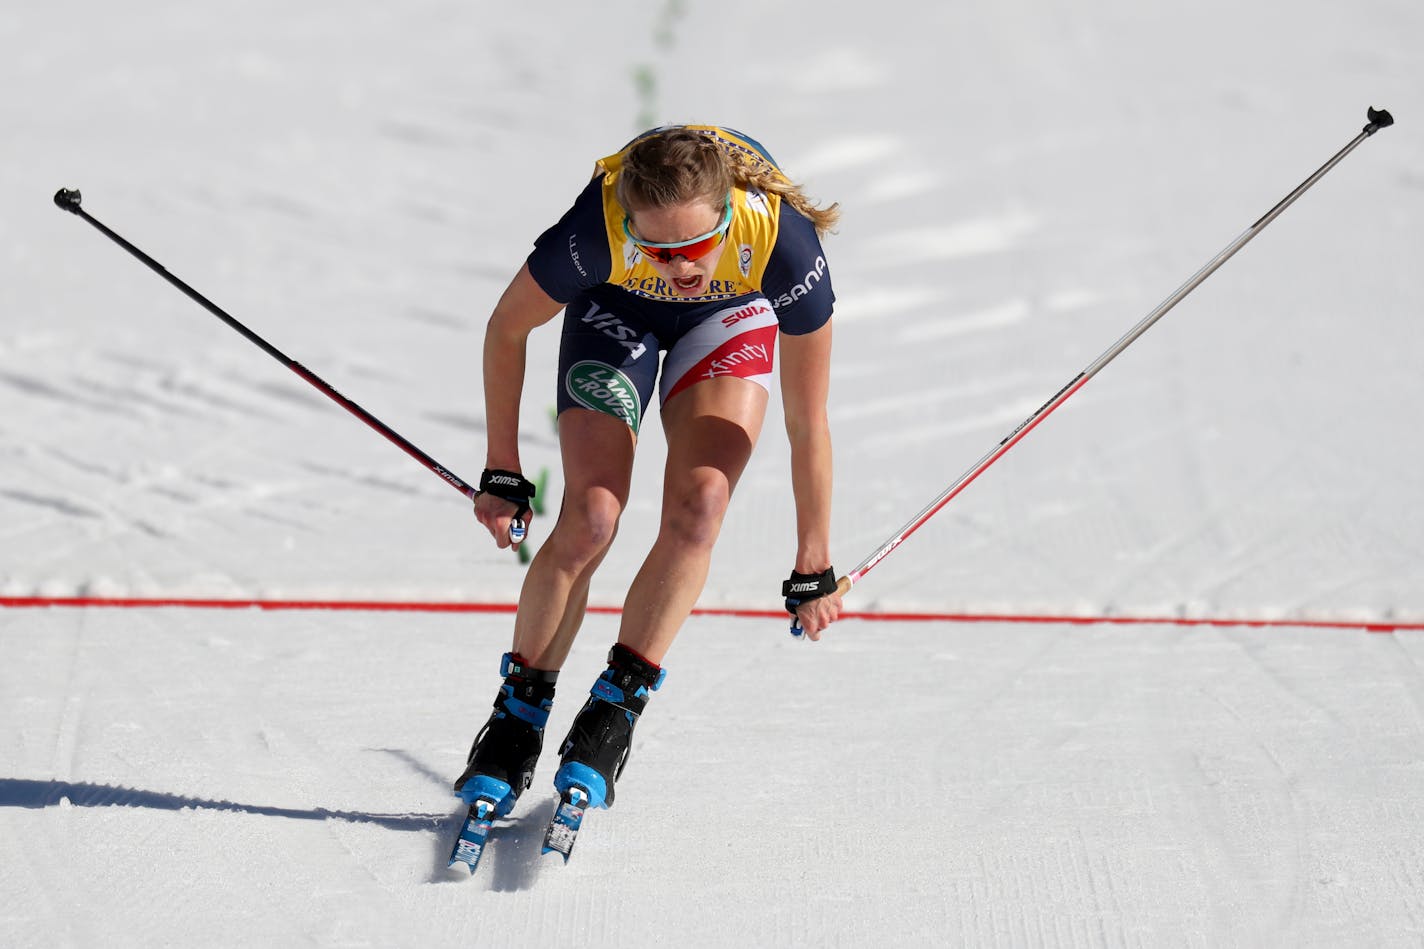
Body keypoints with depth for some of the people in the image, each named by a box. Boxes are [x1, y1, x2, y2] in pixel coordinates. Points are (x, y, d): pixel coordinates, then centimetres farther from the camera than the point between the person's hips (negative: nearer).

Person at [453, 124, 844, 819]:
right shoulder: (596, 229, -40)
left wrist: (814, 571, -19)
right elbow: (507, 328, -18)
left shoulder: (784, 243, -40)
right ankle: (518, 714, 3)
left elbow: (807, 424, -27)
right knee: (590, 517, -15)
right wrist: (501, 473, -10)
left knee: (698, 504, -21)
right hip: (617, 304, 0)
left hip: (733, 314, 0)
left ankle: (614, 710, -6)